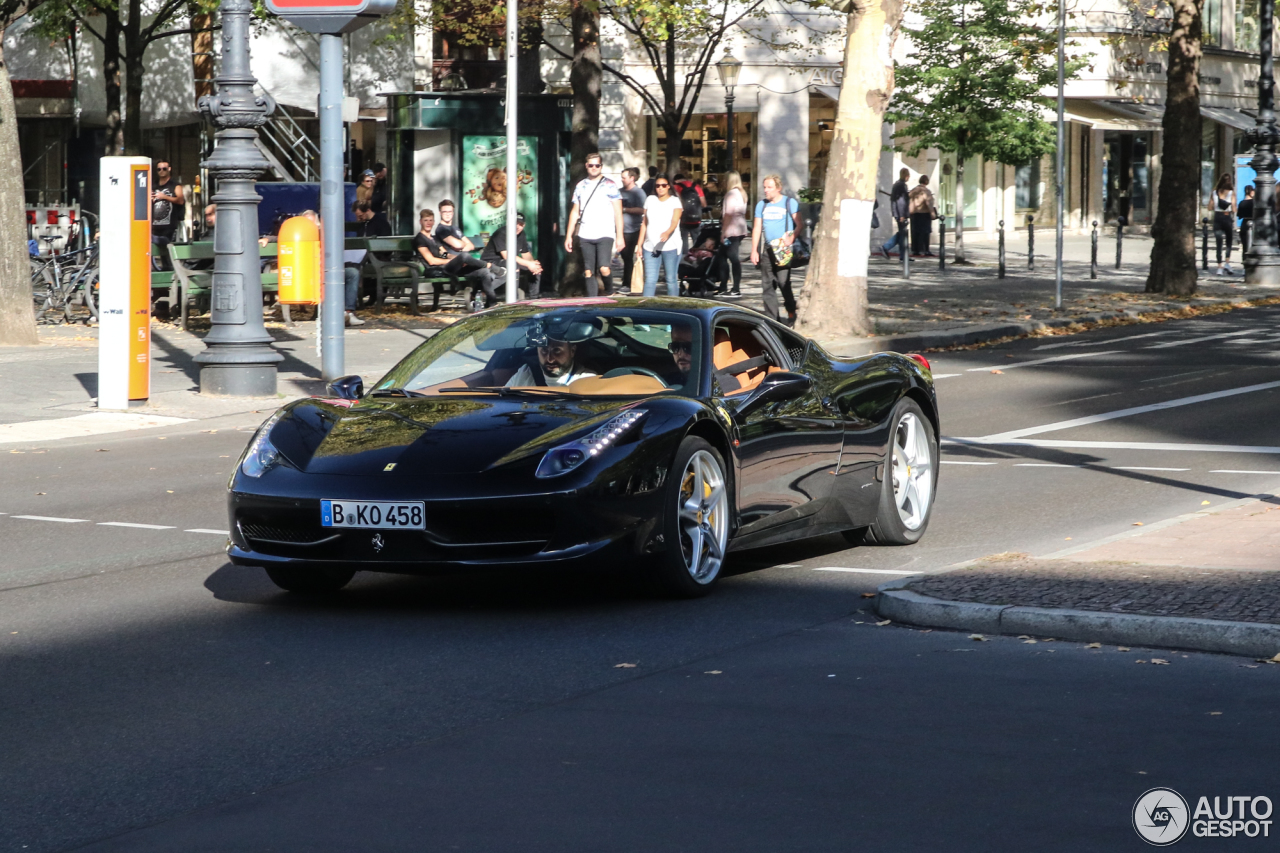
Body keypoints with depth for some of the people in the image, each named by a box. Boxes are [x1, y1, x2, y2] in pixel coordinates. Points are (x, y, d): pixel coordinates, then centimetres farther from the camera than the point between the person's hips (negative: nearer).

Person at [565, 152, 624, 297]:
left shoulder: (609, 185, 2)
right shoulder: (580, 186, 14)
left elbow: (618, 212, 0)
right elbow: (575, 212, 18)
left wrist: (620, 236, -6)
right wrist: (568, 236, 12)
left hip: (605, 235, -4)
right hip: (585, 236, 4)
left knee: (604, 269, -17)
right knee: (588, 272, 1)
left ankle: (609, 293, 9)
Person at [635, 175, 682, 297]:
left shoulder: (675, 201, 1)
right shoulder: (650, 200, 13)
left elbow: (675, 222, -14)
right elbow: (644, 223, 17)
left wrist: (667, 233, -35)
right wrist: (639, 243, 13)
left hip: (670, 246, -3)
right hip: (650, 246, 3)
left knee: (671, 279, -1)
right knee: (650, 279, -3)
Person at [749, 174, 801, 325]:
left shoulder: (790, 203, 2)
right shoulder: (762, 205, 15)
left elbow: (799, 224, -2)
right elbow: (757, 228, 16)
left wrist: (791, 238, -20)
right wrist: (754, 250, 9)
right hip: (766, 249, 5)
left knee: (783, 282, -13)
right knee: (768, 284, 2)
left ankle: (791, 313, 3)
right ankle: (771, 317, 5)